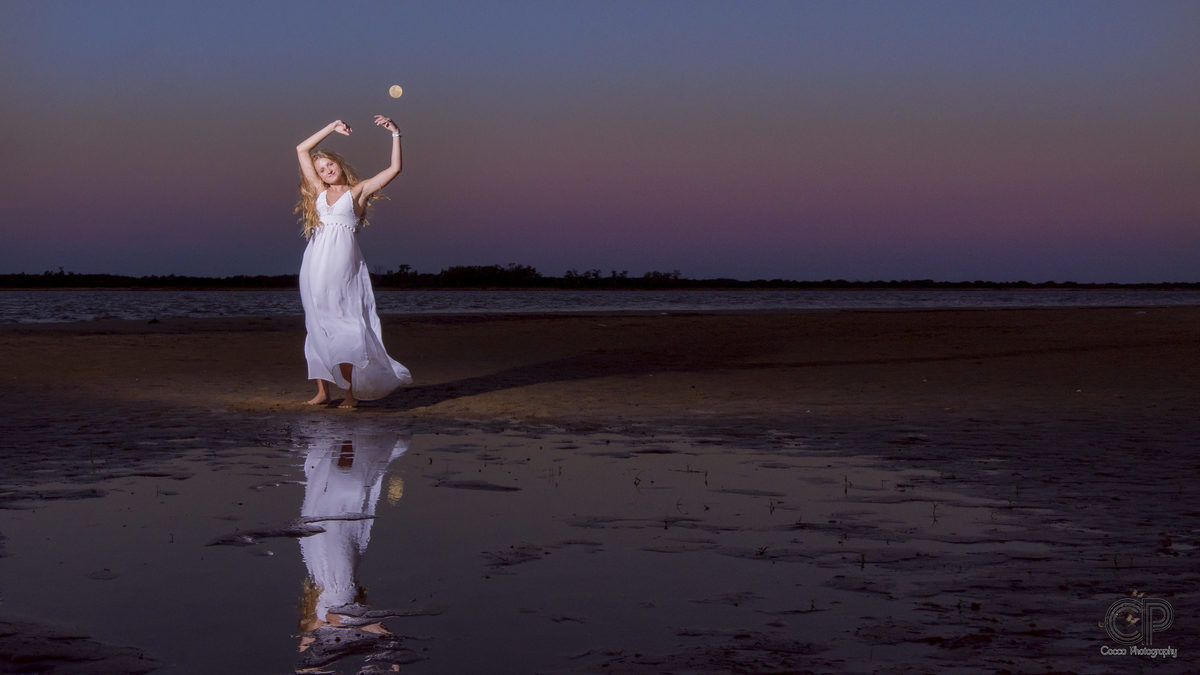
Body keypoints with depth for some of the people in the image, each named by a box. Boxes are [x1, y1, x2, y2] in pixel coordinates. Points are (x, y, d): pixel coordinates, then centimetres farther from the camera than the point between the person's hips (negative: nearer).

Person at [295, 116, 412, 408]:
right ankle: (322, 391, 5)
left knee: (345, 328, -7)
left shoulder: (357, 191, 10)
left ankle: (351, 392, -6)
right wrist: (331, 128, 19)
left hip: (343, 265, -4)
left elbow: (394, 169, 7)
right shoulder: (319, 191, 18)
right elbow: (301, 150, 21)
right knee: (318, 328, 3)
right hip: (316, 264, 4)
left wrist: (395, 134, 4)